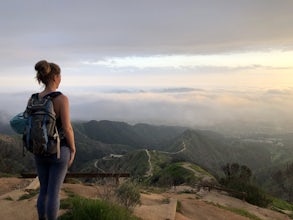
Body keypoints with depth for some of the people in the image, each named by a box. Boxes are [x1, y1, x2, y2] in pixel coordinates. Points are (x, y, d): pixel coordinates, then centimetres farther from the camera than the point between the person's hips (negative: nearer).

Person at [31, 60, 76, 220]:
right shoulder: (62, 99, -20)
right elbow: (67, 129, -20)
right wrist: (73, 151, -5)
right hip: (58, 152, -5)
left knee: (44, 190, 21)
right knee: (54, 193, 7)